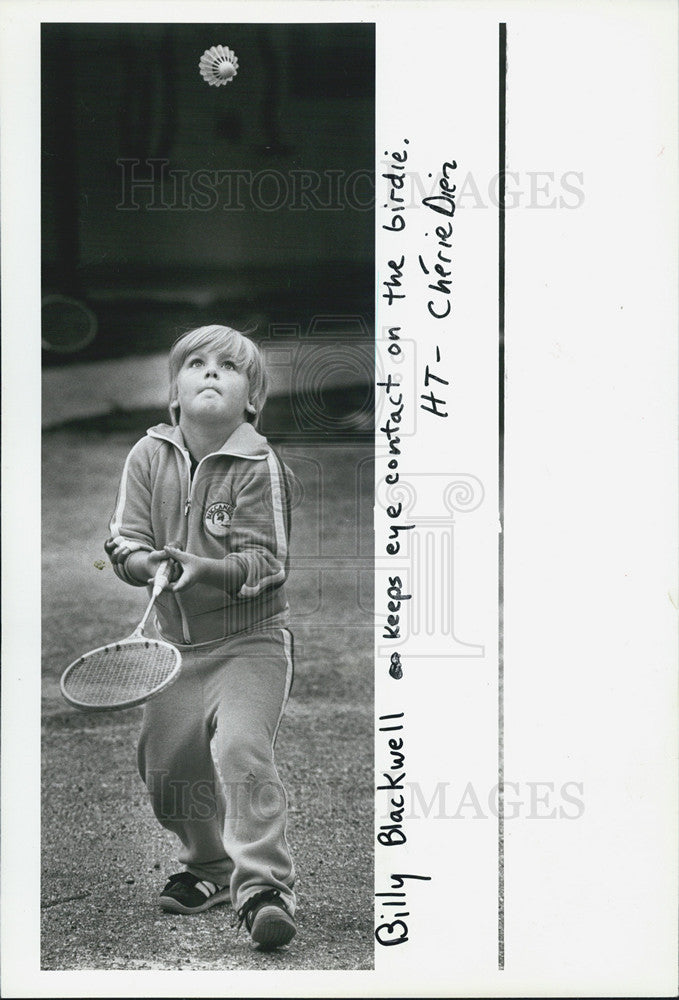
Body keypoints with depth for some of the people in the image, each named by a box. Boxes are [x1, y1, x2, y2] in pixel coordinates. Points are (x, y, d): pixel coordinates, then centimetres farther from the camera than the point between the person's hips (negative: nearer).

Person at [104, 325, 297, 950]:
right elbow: (125, 540, -1)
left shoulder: (259, 466, -12)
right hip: (179, 643, 5)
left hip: (250, 640, -5)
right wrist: (149, 563, -23)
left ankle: (264, 885, -15)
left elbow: (265, 563, -17)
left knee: (242, 749, -23)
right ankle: (210, 867, 34)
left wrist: (207, 569, -33)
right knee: (164, 767, 9)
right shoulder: (149, 456, 1)